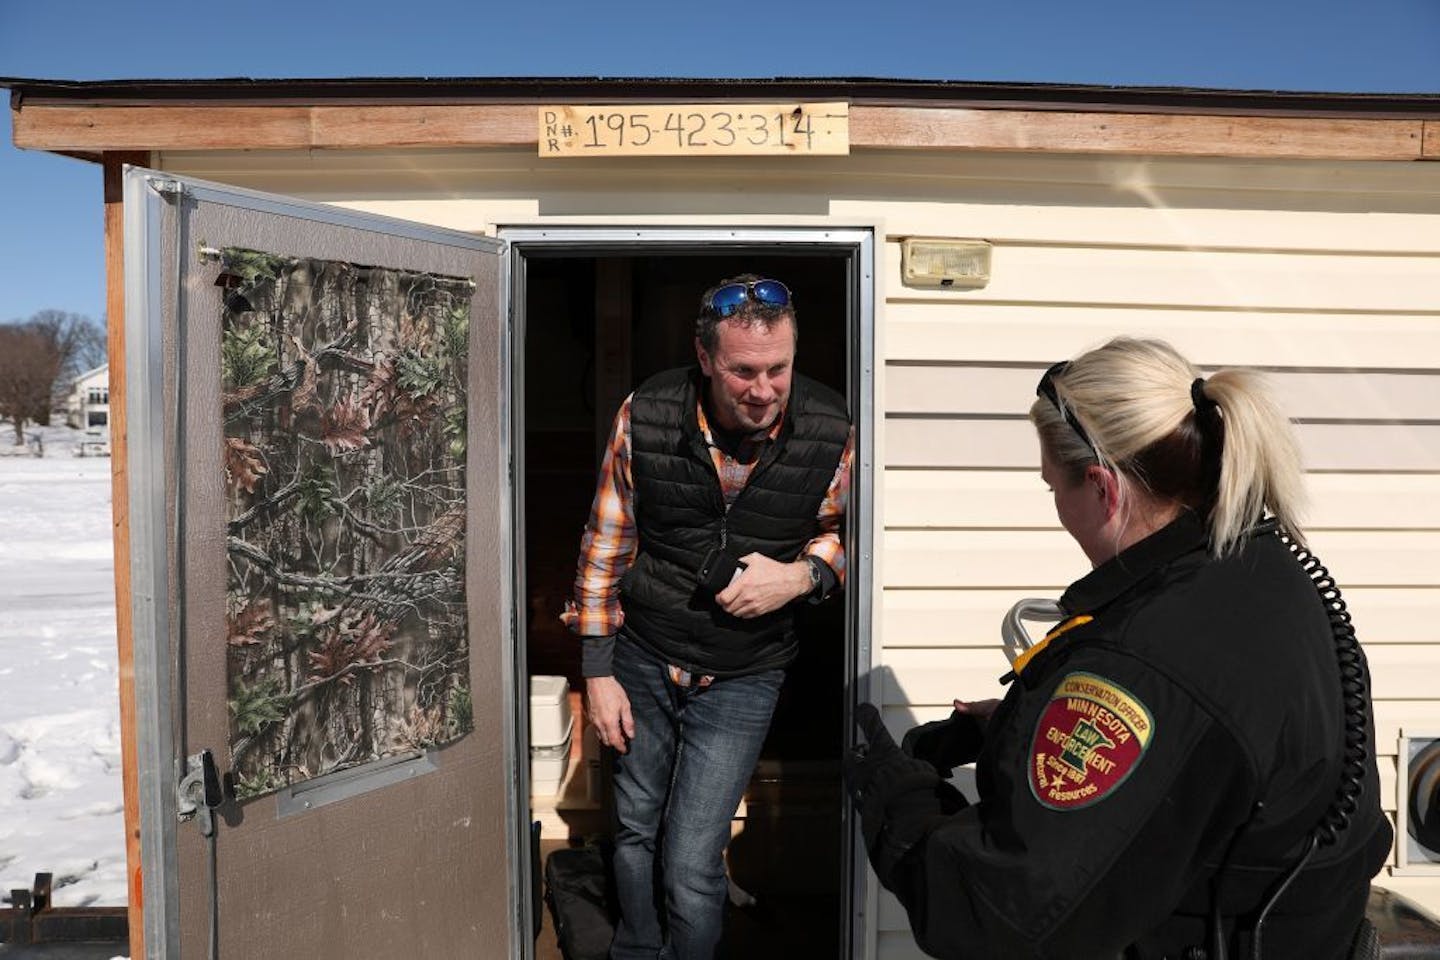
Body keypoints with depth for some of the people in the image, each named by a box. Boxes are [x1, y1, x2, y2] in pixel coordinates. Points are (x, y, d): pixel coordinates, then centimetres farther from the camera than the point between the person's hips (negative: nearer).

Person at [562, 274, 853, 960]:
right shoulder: (646, 415, -15)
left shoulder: (828, 432, -16)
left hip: (741, 678, -1)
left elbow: (840, 535, 4)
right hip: (642, 658, 2)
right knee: (635, 832, 20)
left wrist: (801, 576, -19)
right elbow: (606, 548, -4)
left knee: (691, 866, -2)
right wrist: (598, 671, -3)